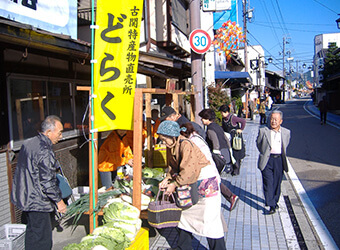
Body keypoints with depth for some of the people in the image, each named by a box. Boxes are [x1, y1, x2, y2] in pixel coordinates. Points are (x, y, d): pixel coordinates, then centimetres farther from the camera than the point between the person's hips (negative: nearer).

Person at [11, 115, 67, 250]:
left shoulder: (27, 143, 7)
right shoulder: (44, 151, -23)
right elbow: (47, 182, -23)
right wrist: (59, 200, -13)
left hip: (23, 197, 10)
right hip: (37, 202, -10)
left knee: (32, 231, 23)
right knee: (42, 235, 1)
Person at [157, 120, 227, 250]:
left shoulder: (186, 145, -24)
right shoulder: (173, 146, 4)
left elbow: (188, 171, -27)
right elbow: (174, 166, 11)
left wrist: (174, 184, -20)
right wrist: (167, 179, -5)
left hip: (207, 180, -9)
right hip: (193, 182, 10)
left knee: (209, 218, -5)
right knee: (184, 213, 14)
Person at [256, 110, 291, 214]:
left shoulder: (286, 132, 3)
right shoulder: (263, 131, -4)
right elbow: (258, 143, 10)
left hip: (279, 160, 2)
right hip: (267, 160, -2)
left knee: (277, 183, 11)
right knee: (268, 183, -5)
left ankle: (275, 201, 30)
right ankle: (271, 205, -1)